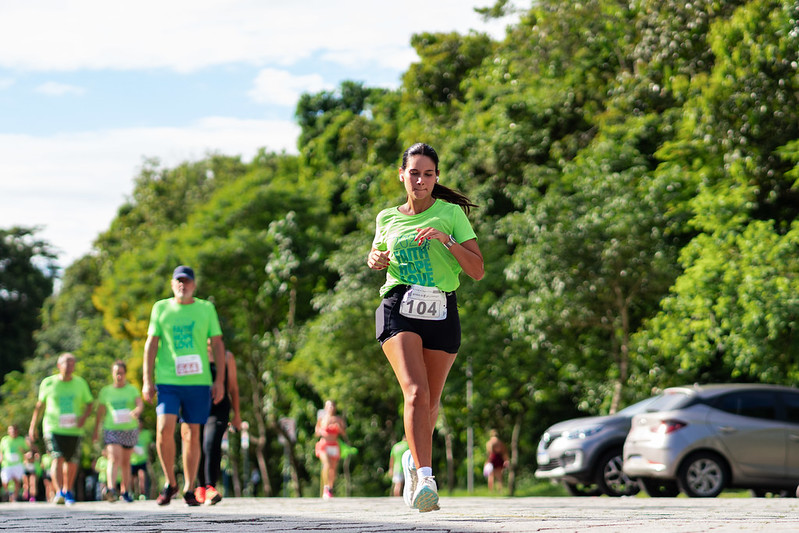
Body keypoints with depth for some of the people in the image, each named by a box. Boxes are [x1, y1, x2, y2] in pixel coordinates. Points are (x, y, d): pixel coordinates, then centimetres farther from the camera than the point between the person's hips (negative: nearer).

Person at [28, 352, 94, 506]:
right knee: (57, 459, -18)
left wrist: (84, 417, -10)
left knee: (71, 462, 4)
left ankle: (68, 491, 25)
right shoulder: (48, 383, 4)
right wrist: (33, 426, 14)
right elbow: (40, 405, 14)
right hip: (53, 428, -2)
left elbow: (89, 404, 11)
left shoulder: (80, 383, 6)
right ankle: (59, 493, -26)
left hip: (74, 429, 2)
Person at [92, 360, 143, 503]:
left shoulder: (132, 390, 8)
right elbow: (100, 412, 14)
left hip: (129, 428, 1)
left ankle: (125, 491, 21)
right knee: (114, 458, -20)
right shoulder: (105, 391, 9)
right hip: (111, 430, -1)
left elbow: (140, 404, -7)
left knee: (126, 461, 8)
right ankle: (110, 489, -34)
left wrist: (137, 411, -30)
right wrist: (96, 431, 14)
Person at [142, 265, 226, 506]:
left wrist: (219, 380, 2)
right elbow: (151, 344, 8)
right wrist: (147, 380, 0)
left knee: (191, 434, 3)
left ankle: (189, 489, 13)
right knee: (164, 430, -14)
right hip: (167, 380, 0)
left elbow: (217, 344, 9)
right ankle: (170, 482, 4)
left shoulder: (206, 308, 8)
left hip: (199, 381, 0)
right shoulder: (161, 308, 8)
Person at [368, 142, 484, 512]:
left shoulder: (452, 214, 5)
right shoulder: (387, 218, 11)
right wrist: (375, 260, 7)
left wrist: (447, 240, -15)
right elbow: (376, 254, 31)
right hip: (399, 310, -1)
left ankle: (414, 459, 40)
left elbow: (477, 271, -1)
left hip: (442, 313, 1)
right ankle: (424, 478, -31)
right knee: (415, 392, -22)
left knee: (430, 402, 10)